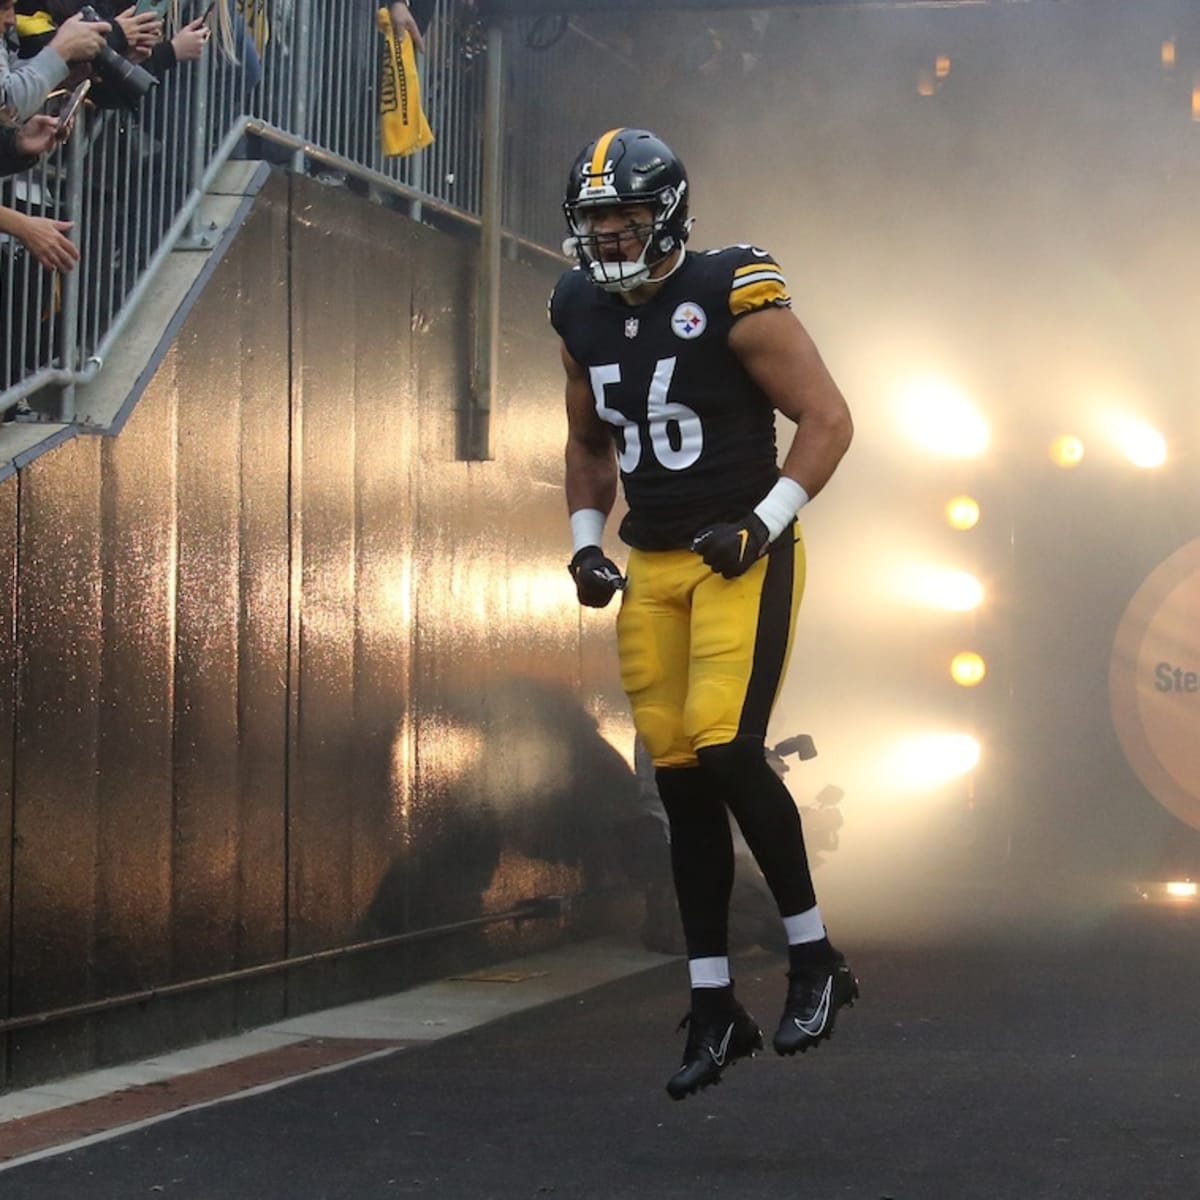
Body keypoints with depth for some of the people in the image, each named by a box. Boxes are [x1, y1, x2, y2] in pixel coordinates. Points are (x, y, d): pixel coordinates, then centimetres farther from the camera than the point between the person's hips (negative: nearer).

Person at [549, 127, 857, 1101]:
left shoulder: (732, 298, -11)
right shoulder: (584, 315, 9)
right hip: (651, 569, 6)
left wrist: (763, 523, -17)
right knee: (681, 781, 4)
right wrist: (587, 541, 8)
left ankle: (816, 959, -1)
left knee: (726, 751, -19)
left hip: (742, 559, -6)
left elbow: (828, 419, -10)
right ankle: (716, 1010, 11)